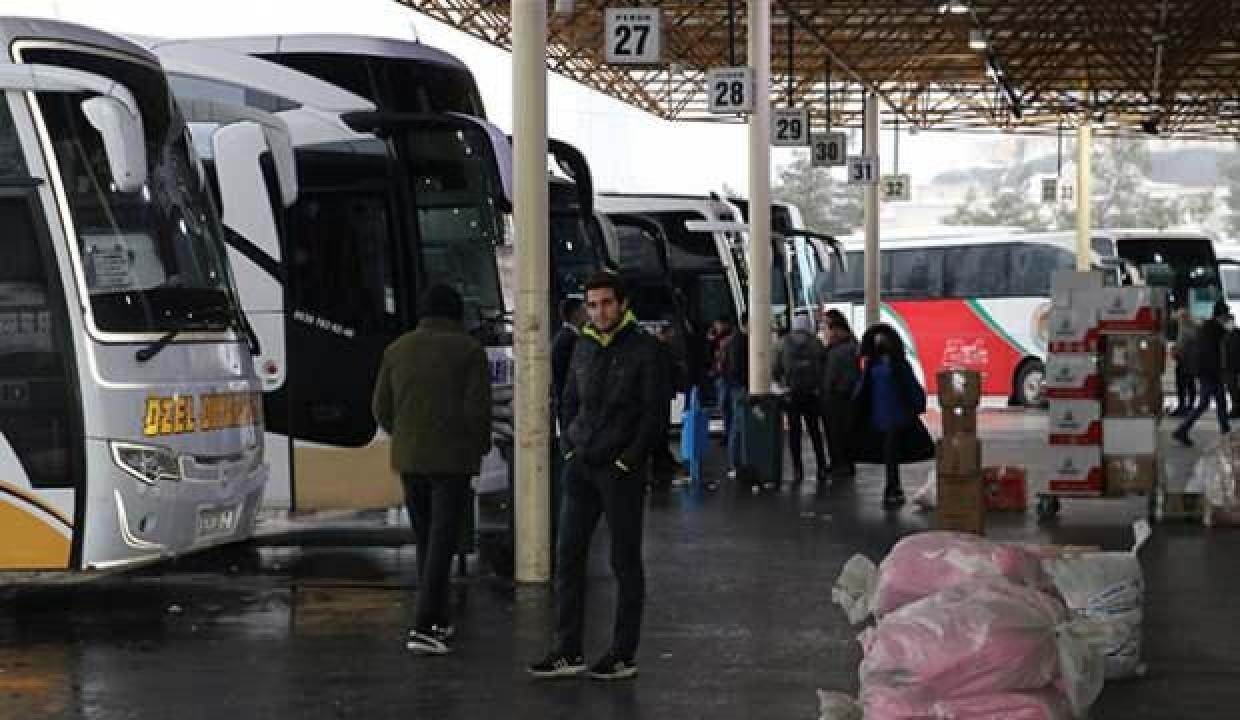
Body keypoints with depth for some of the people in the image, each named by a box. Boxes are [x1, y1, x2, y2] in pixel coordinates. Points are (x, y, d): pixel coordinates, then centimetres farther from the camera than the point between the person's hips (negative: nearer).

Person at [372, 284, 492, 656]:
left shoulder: (398, 349, 6)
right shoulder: (469, 351, -7)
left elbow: (381, 407, 7)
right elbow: (477, 409, -12)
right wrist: (480, 445, 5)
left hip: (409, 458, 4)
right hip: (452, 459, -4)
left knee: (426, 539, 16)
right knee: (442, 542, -3)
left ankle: (438, 619, 21)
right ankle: (425, 627, -10)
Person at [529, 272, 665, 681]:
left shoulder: (643, 349, -7)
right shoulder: (584, 347, 11)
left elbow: (655, 413, -10)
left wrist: (629, 461, -14)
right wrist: (569, 447, 7)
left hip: (620, 470, -6)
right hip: (581, 467, 6)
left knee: (626, 563, 2)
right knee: (568, 559, 5)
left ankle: (624, 655, 7)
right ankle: (568, 652, 10)